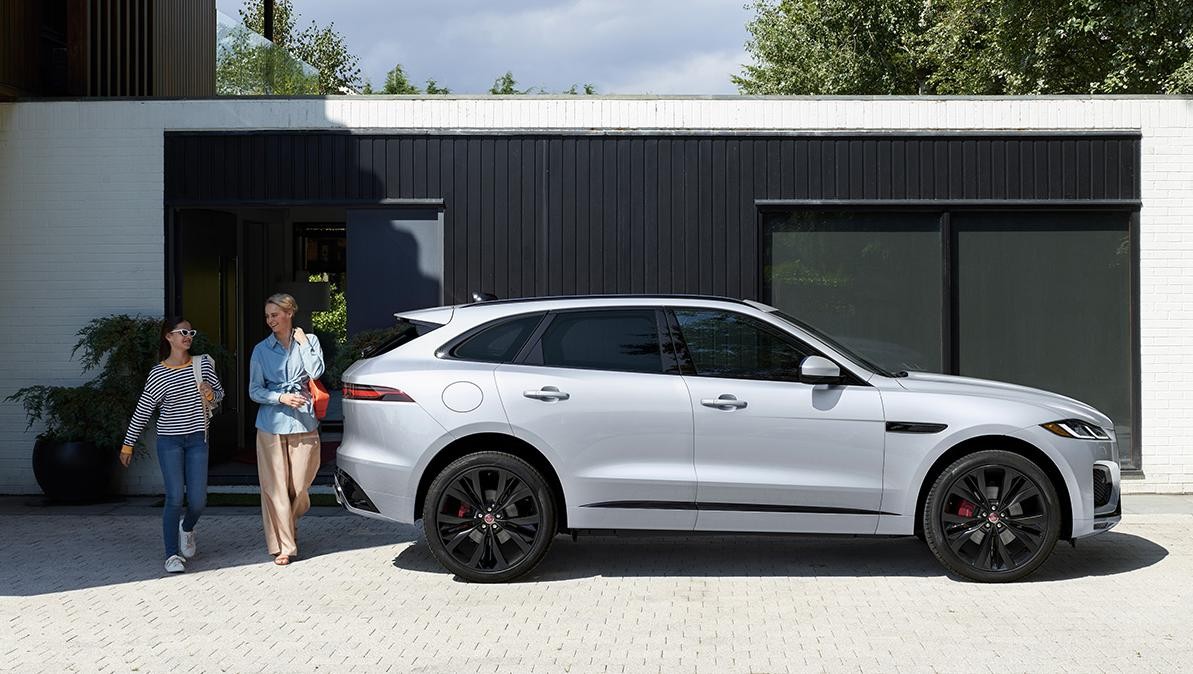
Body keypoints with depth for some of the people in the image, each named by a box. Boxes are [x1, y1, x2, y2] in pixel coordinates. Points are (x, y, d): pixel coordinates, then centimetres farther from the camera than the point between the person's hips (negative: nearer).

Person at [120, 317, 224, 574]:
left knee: (198, 500, 1)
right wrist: (128, 444, 4)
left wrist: (210, 394, -9)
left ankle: (187, 528, 35)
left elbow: (220, 393, 15)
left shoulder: (203, 364, 3)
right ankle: (172, 555, 1)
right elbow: (142, 410, 2)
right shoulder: (158, 374, -5)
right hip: (169, 440, -3)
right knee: (175, 498, -9)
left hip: (197, 439, 3)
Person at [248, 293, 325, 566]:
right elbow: (254, 390, 4)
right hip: (272, 425, 0)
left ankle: (290, 526, 34)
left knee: (300, 485, 4)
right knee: (275, 487, -3)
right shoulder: (261, 350, 6)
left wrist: (303, 343, -6)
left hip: (304, 423, 0)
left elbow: (316, 372, -9)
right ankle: (282, 546, 4)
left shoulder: (309, 341, 6)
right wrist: (281, 398, -11)